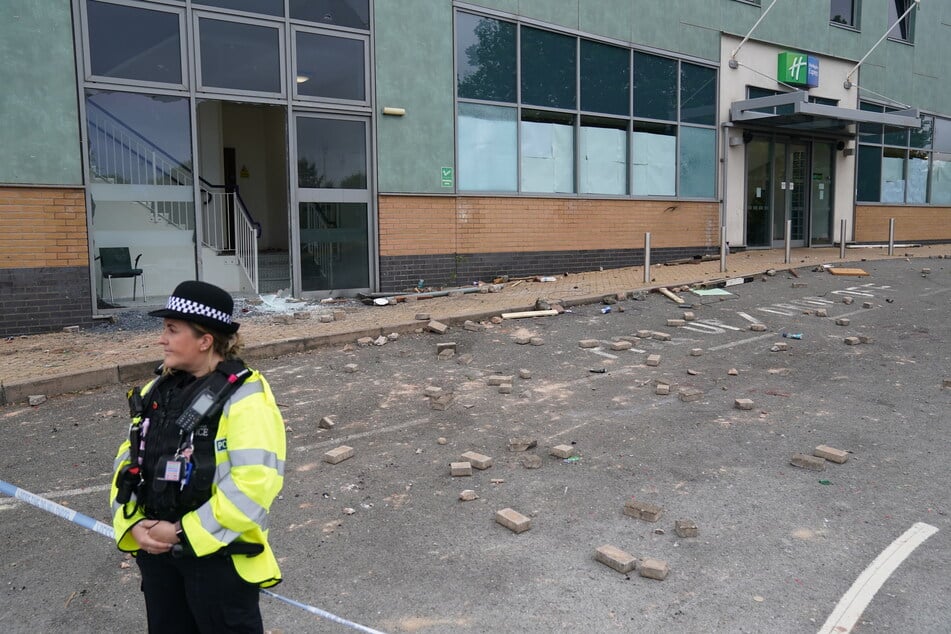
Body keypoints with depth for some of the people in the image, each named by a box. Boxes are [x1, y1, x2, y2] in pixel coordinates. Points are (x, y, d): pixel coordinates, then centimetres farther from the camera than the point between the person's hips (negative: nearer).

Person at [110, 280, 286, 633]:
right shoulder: (159, 389, 6)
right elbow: (129, 459, 10)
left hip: (218, 555, -7)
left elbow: (254, 484, -25)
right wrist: (133, 524, -5)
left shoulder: (244, 397, -18)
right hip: (155, 549, 7)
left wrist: (184, 532, -20)